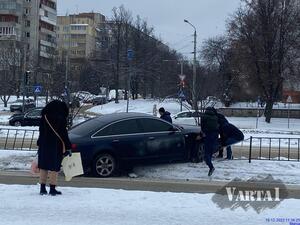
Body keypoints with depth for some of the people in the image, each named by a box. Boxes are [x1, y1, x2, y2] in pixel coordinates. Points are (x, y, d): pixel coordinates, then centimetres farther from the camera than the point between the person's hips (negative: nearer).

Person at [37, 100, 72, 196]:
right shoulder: (60, 119, -10)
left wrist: (39, 145, 19)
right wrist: (68, 148, -4)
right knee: (54, 167, 1)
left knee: (43, 166, 10)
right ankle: (52, 189, 3)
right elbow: (64, 134, -10)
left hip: (44, 145, 5)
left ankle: (42, 188, 13)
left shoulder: (44, 117, 6)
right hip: (56, 146, -5)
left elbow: (41, 132, 11)